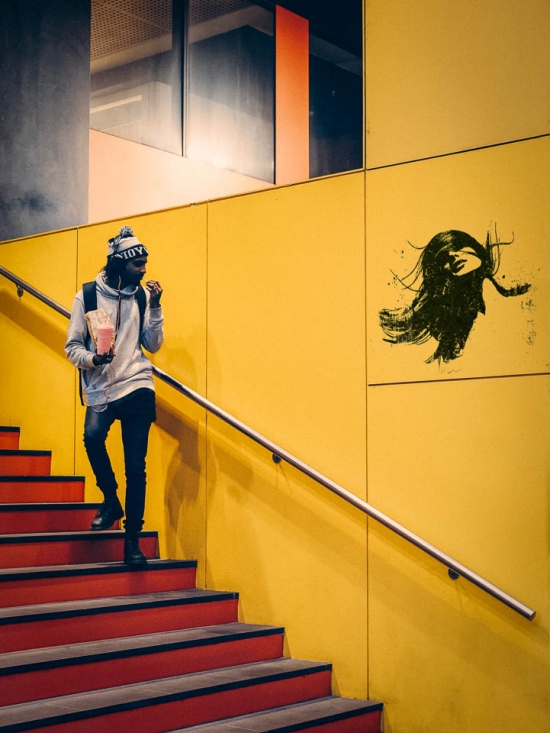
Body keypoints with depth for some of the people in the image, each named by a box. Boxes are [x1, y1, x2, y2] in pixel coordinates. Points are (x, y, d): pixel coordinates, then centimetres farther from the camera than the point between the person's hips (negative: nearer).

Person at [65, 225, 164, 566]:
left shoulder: (141, 296, 8)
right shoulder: (87, 296, 1)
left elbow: (153, 345, 5)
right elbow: (72, 347, 2)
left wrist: (155, 307, -4)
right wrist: (93, 359, -17)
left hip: (138, 386, 2)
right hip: (100, 388, -2)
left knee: (136, 465, -2)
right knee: (93, 435, -29)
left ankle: (133, 540, 8)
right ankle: (111, 499, -2)